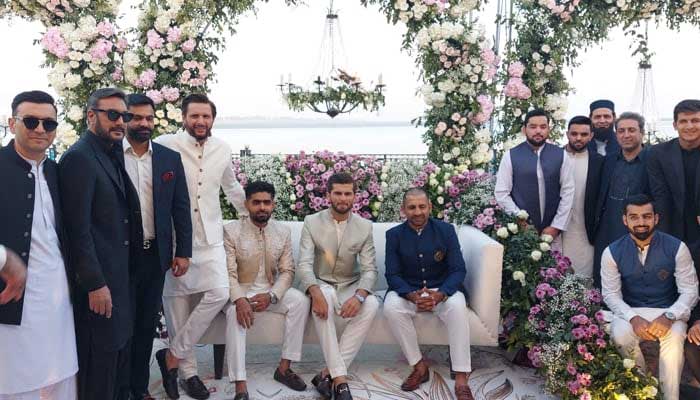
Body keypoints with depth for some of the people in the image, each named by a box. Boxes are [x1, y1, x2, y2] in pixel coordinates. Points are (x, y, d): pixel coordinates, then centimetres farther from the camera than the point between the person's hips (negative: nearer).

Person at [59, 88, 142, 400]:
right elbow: (78, 228, -19)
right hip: (98, 280, -9)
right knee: (101, 356, 1)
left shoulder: (113, 155, 13)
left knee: (120, 349, 18)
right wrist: (95, 284, -20)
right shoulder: (79, 157, -14)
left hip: (119, 274, 9)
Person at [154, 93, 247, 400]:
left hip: (210, 237, 3)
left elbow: (231, 186, 23)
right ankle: (187, 369, 19)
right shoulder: (164, 145, -6)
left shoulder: (222, 149, 8)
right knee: (178, 302, 3)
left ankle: (172, 355, 4)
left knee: (218, 294, -12)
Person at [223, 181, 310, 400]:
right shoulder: (231, 230, -9)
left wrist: (271, 296, -20)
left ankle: (284, 368, -14)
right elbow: (229, 272, -14)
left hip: (272, 290, 3)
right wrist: (239, 299, -32)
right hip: (240, 290, -3)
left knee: (301, 301, -24)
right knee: (235, 313, -35)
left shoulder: (283, 231, 0)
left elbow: (287, 271, -2)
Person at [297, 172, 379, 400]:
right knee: (323, 298, -37)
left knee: (371, 305, -30)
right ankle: (340, 377, -36)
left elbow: (369, 269, -8)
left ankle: (328, 373, -27)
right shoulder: (312, 222, -6)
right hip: (319, 285, -2)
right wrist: (315, 292, -36)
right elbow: (304, 264, -15)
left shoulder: (365, 227, -2)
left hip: (349, 286, 2)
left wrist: (359, 295, -30)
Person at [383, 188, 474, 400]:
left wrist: (439, 295, -27)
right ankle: (419, 367, -17)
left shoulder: (446, 230, -3)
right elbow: (392, 275, -5)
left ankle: (461, 378, -29)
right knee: (391, 307, -31)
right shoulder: (394, 235, -1)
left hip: (442, 289, -1)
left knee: (457, 307, -33)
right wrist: (413, 296, -27)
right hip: (408, 291, 1)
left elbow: (458, 270, -7)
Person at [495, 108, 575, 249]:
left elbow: (568, 191, 3)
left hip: (552, 231, 1)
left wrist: (556, 226, -4)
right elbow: (501, 193, -3)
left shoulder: (561, 156, 4)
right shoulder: (510, 156, -1)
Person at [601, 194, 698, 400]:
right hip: (630, 311, 1)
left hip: (668, 311, -1)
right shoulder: (612, 252, -5)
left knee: (673, 339, -33)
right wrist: (633, 318, -24)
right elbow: (611, 294, -5)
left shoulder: (677, 248, -7)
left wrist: (668, 316, -26)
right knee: (620, 335, -31)